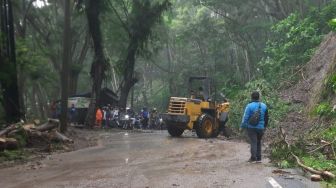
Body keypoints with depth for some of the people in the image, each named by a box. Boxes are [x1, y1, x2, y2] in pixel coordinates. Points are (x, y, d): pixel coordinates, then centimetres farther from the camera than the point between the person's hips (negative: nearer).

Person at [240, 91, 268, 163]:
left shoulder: (249, 106, -11)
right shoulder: (264, 106, 5)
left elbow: (245, 117, -11)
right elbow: (266, 118, 12)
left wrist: (242, 126, -3)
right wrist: (264, 126, 22)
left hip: (251, 127, -4)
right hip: (261, 127, 4)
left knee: (253, 142, -1)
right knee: (258, 142, 14)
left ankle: (253, 158, -3)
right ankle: (258, 158, 16)